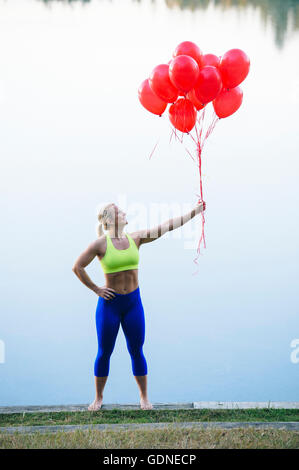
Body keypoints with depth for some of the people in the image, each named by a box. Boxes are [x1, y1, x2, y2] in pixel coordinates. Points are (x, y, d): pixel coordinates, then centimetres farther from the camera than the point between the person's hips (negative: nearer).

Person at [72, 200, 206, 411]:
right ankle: (98, 398, 21)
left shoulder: (135, 238, 3)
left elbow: (166, 226, 2)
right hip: (110, 303, -3)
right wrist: (96, 289, -5)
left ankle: (144, 397, 21)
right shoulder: (101, 244, -8)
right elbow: (78, 267, -4)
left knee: (136, 351, 8)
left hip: (133, 302, 3)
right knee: (104, 352, 6)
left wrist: (194, 212, 1)